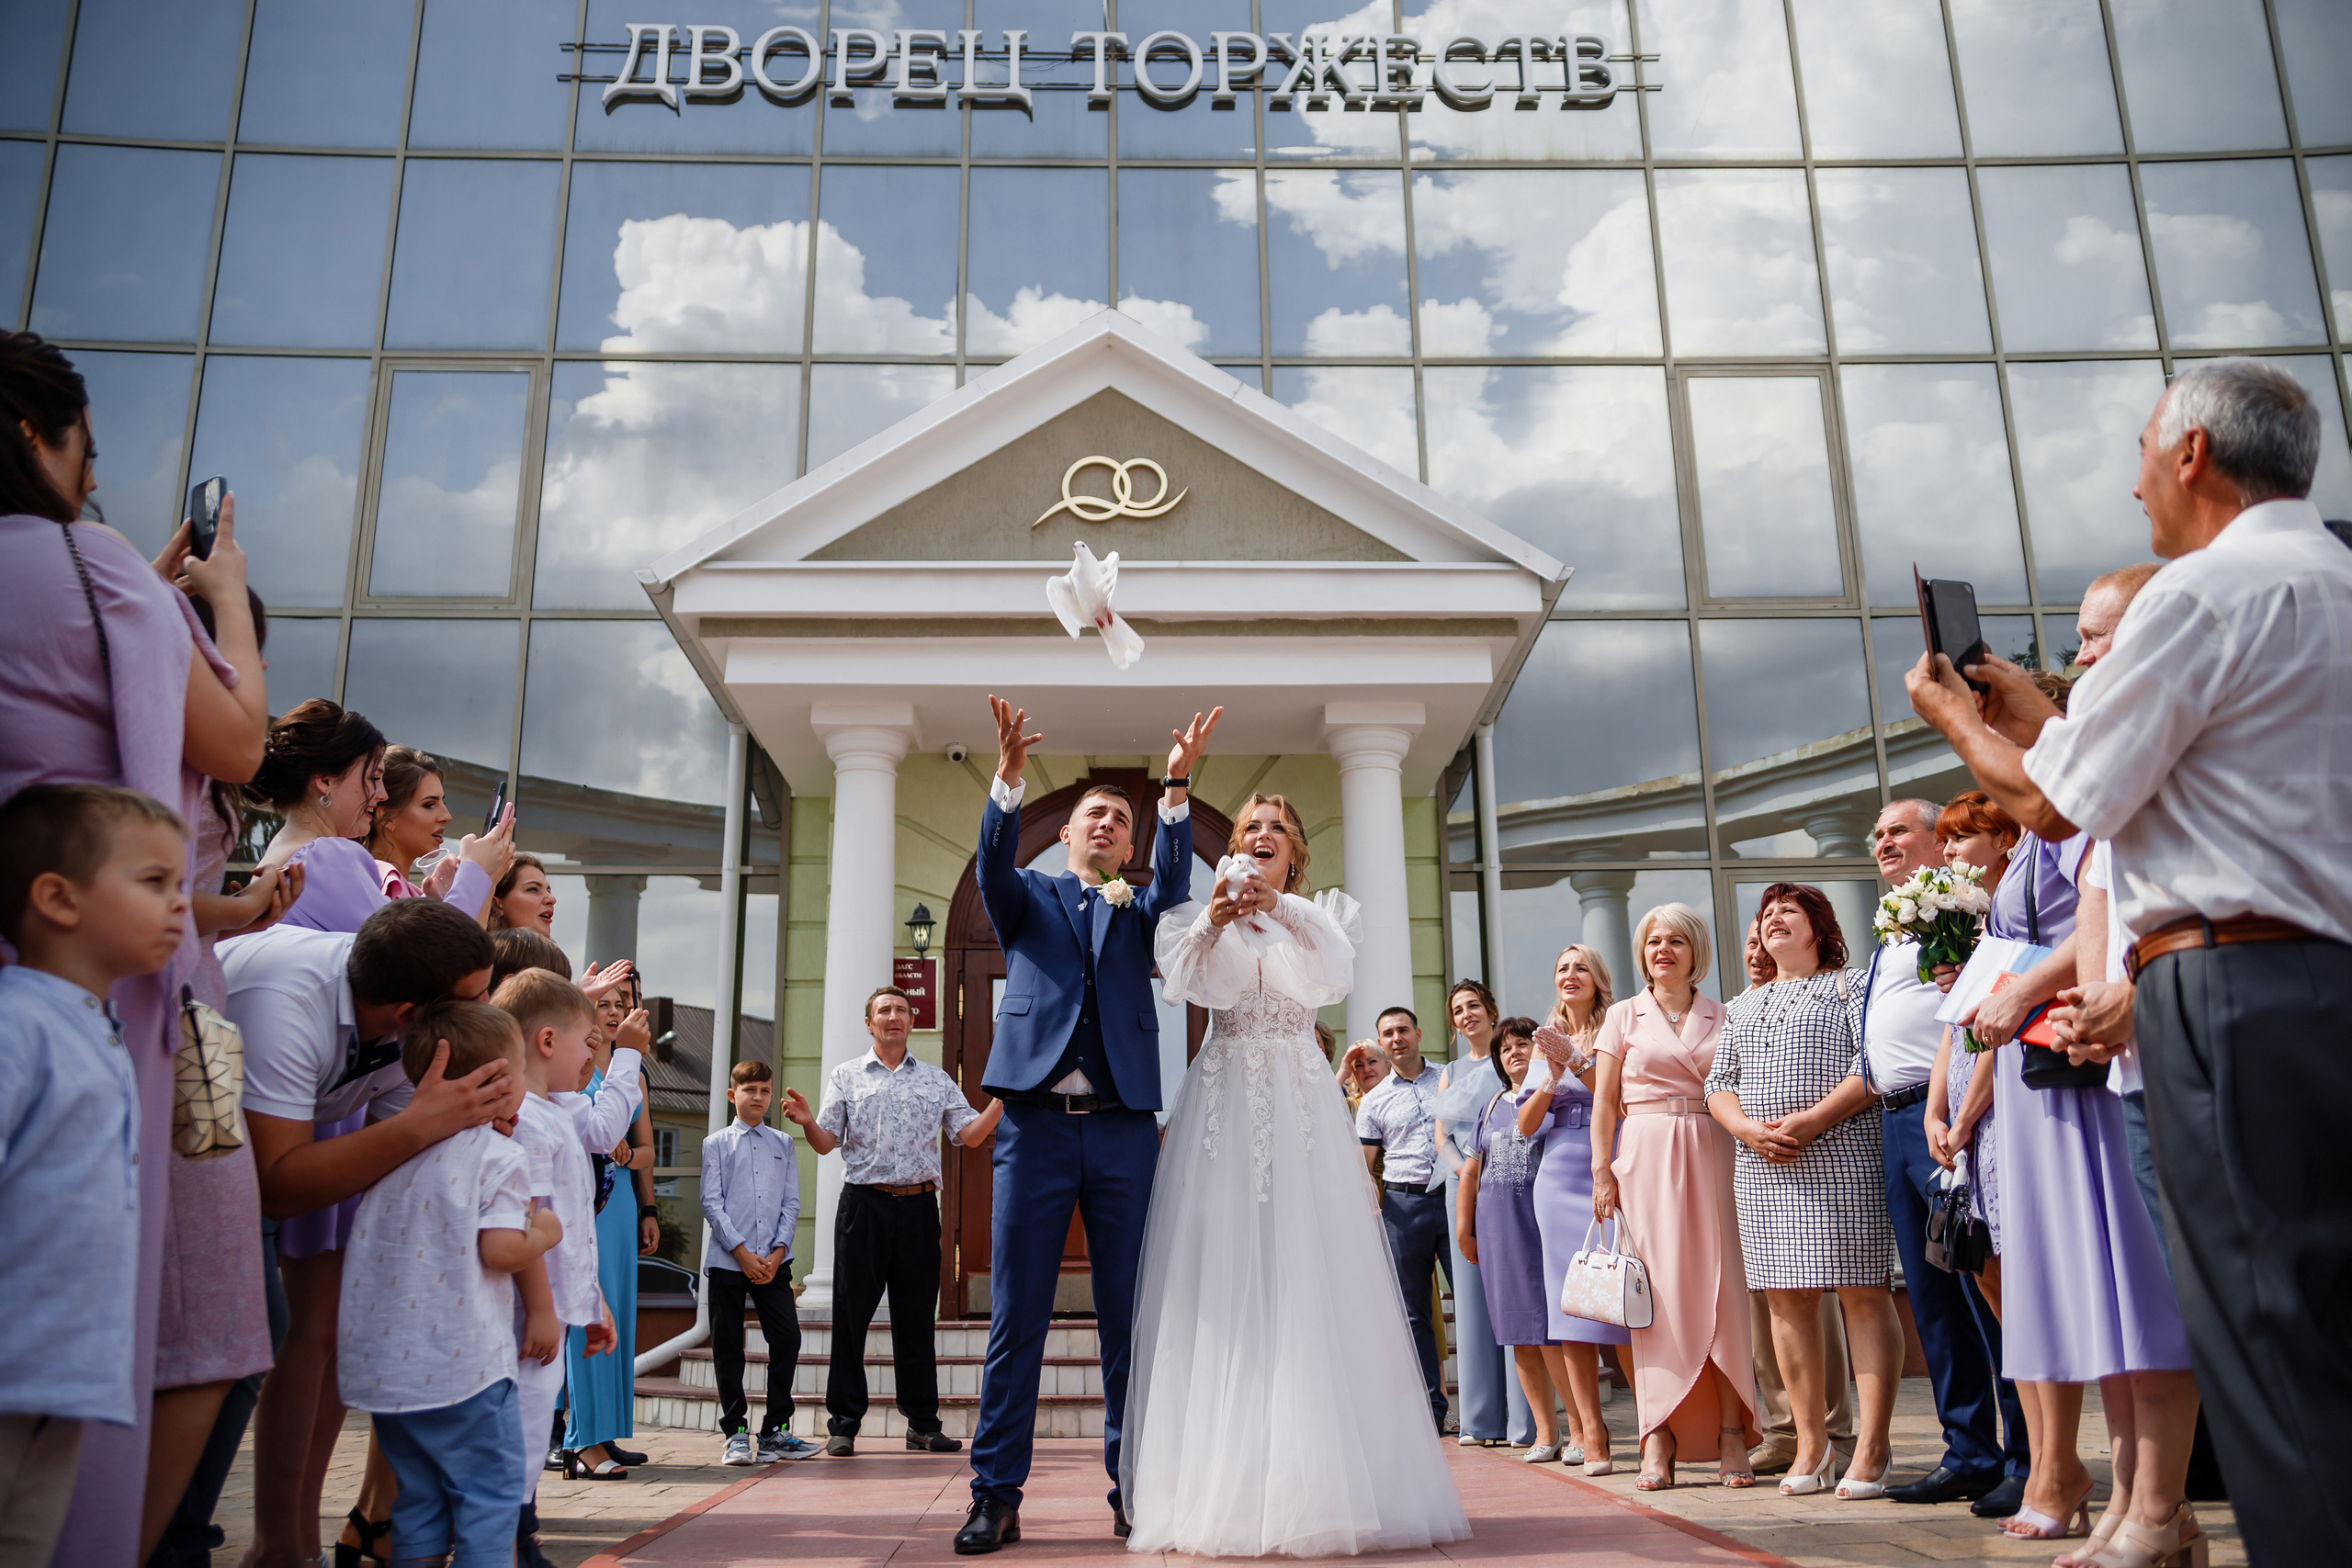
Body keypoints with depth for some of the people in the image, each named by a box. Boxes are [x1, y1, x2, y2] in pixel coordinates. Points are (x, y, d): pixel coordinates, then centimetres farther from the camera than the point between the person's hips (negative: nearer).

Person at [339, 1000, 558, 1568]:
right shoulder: (501, 1156, -11)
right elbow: (501, 1249, -19)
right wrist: (545, 1232, 0)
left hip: (381, 1365, 7)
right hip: (462, 1366, -7)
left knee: (417, 1497, 16)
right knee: (490, 1492, 4)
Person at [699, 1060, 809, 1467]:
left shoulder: (783, 1144, 12)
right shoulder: (716, 1144, 4)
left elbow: (791, 1203, 9)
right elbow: (712, 1204, -2)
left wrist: (777, 1253, -4)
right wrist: (742, 1253, -10)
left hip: (773, 1261, 2)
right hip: (727, 1260, -2)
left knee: (787, 1339, -2)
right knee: (727, 1346, 3)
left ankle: (776, 1431, 9)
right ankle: (736, 1434, 13)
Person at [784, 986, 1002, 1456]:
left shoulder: (936, 1080, 14)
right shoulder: (846, 1077, 9)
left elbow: (970, 1135, 7)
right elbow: (826, 1143, 2)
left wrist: (1002, 1099, -7)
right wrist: (807, 1121, -19)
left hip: (918, 1206, 2)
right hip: (864, 1204, -2)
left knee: (917, 1317, 6)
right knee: (852, 1314, -1)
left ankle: (923, 1422, 13)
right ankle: (843, 1425, 8)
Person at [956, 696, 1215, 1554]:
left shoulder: (1138, 911, 17)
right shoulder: (1026, 898, 14)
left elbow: (1176, 880, -4)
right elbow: (992, 862, -7)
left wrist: (1178, 786, -20)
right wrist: (1009, 773, -24)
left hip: (1124, 1129, 2)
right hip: (1035, 1125, -1)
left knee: (1129, 1320, 5)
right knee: (1016, 1319, 0)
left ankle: (1133, 1489, 14)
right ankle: (996, 1497, 8)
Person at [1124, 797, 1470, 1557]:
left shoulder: (1322, 913, 14)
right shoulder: (1200, 914, 13)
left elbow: (1334, 973, -9)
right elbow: (1187, 981, -7)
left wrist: (1282, 909, -23)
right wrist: (1212, 922, -24)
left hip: (1301, 1101, 0)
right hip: (1223, 1106, 0)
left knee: (1309, 1279, -5)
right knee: (1220, 1278, -5)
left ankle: (1321, 1485, 0)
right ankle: (1220, 1487, -1)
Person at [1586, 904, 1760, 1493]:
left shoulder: (1722, 1019, 12)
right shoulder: (1623, 1016, 10)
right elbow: (1604, 1100, 6)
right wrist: (1602, 1170, -3)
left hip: (1710, 1156, 1)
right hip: (1644, 1157, -1)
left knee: (1721, 1288, -4)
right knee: (1658, 1291, -3)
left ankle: (1731, 1433, 1)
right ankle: (1659, 1433, 0)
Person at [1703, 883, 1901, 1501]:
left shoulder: (1850, 986, 4)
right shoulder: (1742, 1007, 21)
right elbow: (1718, 1082, 15)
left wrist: (1810, 1121, -17)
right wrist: (1751, 1130, -5)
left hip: (1840, 1159, -5)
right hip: (1762, 1170, 5)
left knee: (1862, 1293, -6)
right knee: (1787, 1300, 4)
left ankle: (1871, 1446, -2)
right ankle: (1811, 1442, 10)